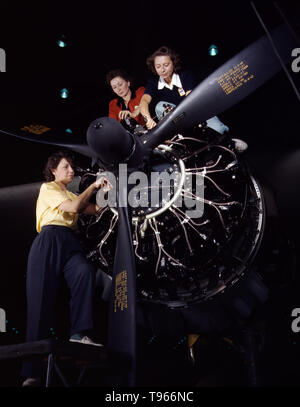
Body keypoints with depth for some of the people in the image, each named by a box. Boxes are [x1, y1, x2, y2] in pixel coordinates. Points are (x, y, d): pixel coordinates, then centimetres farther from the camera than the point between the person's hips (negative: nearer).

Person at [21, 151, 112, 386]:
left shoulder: (73, 195, 29)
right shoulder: (47, 188, 9)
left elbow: (95, 210, 16)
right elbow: (74, 207, -5)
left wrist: (104, 193, 2)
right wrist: (93, 186, 2)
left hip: (70, 243, 5)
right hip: (49, 242, -5)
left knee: (85, 271, -31)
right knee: (41, 301, -11)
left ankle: (80, 333, -37)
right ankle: (32, 372, -10)